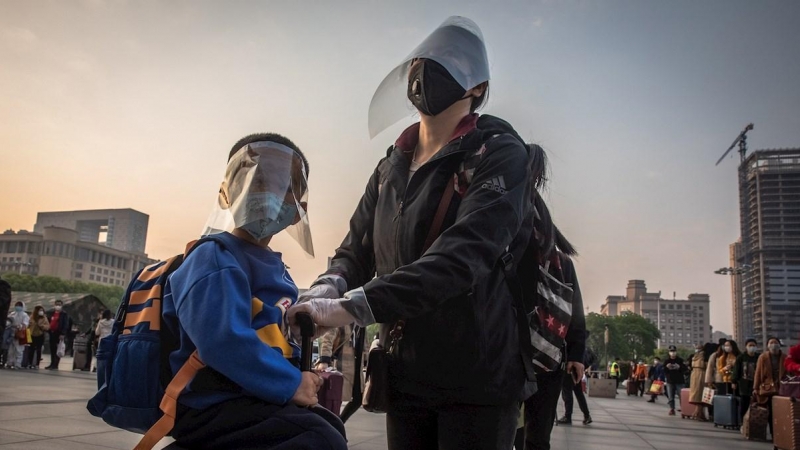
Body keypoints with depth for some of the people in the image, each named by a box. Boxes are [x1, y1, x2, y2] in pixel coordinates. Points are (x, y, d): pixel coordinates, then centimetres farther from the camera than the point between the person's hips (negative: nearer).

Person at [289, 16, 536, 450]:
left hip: (479, 380, -5)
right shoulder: (391, 168, 10)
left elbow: (461, 256, -25)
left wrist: (350, 307, -31)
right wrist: (328, 287, -15)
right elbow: (356, 250, 9)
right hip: (405, 378, 6)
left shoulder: (500, 155, -11)